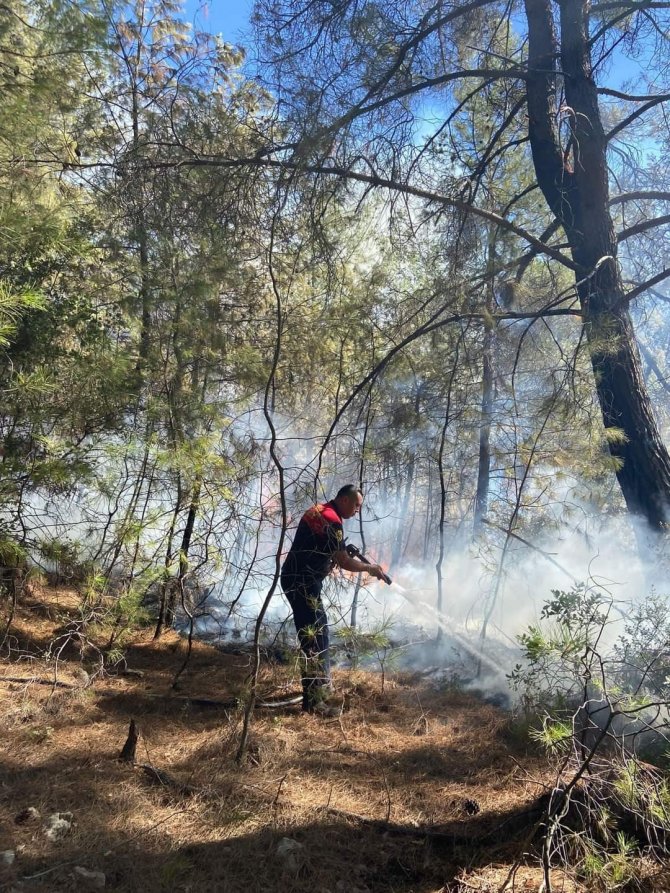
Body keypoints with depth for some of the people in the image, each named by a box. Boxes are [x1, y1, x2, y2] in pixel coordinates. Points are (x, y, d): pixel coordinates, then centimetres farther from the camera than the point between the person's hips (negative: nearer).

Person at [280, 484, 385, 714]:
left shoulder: (319, 510, 14)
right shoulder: (331, 520, -17)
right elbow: (343, 561, -19)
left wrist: (345, 553, 11)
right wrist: (370, 568, -4)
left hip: (299, 579, 11)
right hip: (302, 583, -11)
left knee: (317, 633, 19)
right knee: (314, 638, -8)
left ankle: (321, 686, 32)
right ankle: (314, 701, -3)